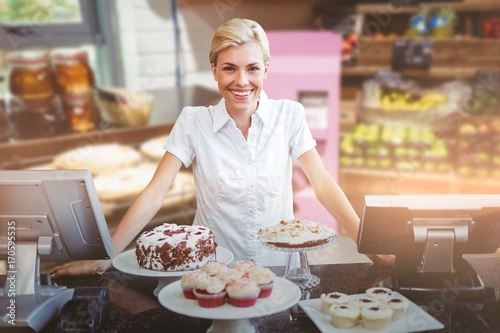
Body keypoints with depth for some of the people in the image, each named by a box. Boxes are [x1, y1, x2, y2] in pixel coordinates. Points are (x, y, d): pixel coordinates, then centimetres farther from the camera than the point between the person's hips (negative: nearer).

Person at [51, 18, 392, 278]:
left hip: (280, 265, 1)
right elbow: (155, 193, -10)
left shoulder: (289, 115, -3)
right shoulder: (193, 122, -5)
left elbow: (323, 184, -6)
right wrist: (104, 257, -16)